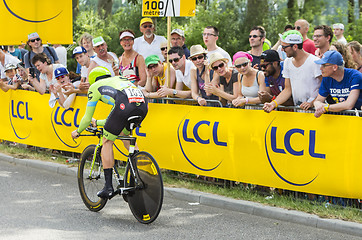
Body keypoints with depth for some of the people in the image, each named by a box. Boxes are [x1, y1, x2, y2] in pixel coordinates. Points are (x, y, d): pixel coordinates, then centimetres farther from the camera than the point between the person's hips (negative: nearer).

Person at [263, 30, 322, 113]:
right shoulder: (287, 62, 10)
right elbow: (288, 89, 12)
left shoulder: (314, 62, -10)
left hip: (314, 108, -6)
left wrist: (312, 103, -21)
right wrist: (273, 103, -2)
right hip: (296, 108, 6)